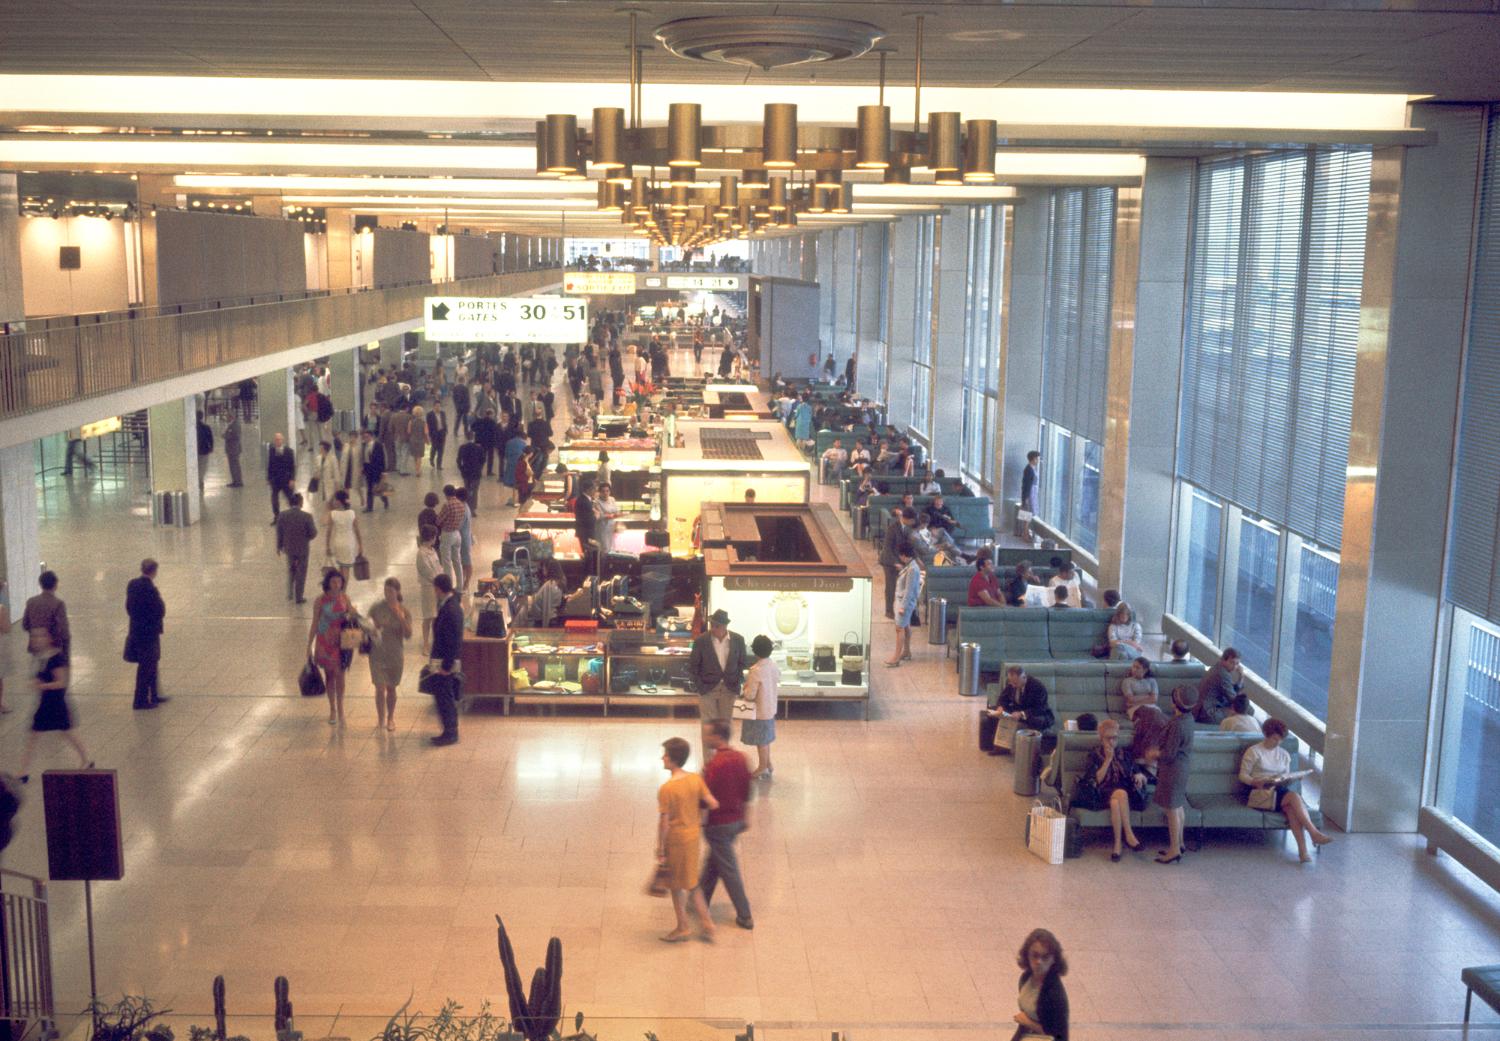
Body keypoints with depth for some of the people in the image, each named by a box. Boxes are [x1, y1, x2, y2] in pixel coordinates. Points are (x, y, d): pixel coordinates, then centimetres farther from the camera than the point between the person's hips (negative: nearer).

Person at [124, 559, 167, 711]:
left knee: (151, 664, 21)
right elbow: (160, 611, -19)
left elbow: (129, 606, 8)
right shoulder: (150, 589, -24)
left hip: (136, 629, 8)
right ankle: (141, 700, 11)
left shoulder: (132, 584, 1)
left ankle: (154, 695, 31)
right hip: (149, 632, -8)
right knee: (146, 667, 3)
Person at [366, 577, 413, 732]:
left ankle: (390, 719, 28)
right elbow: (368, 627, 5)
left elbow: (408, 635, -12)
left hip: (395, 655, 0)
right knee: (380, 689, -4)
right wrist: (373, 631, -18)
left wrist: (401, 618, -24)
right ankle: (380, 720, 8)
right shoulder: (376, 609, -5)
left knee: (391, 688, 13)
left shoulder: (404, 611, -5)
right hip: (378, 654, 0)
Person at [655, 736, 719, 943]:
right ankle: (707, 924, 21)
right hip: (694, 836, 6)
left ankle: (683, 928, 25)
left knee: (677, 886, 13)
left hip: (676, 840, -6)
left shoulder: (666, 789, -23)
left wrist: (660, 851, -10)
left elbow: (664, 823, -19)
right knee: (692, 883, 21)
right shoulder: (696, 780, -6)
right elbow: (713, 804, -5)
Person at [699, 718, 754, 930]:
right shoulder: (740, 758, -1)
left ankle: (745, 916, 9)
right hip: (736, 820, 8)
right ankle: (701, 901, 37)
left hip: (718, 823, -8)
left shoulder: (714, 764, -25)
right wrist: (743, 818, 19)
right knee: (712, 863, 23)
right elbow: (746, 791, 8)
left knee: (728, 869, 3)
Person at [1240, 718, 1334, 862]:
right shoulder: (1253, 751, 3)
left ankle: (1303, 851, -44)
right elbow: (1243, 776, -1)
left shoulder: (1284, 755, 20)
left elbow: (1286, 777, 22)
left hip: (1279, 790, 4)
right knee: (1294, 797, -32)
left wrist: (1288, 780, -2)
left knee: (1291, 807, -33)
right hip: (1259, 793, -4)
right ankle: (1314, 833, -36)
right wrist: (1256, 782, -21)